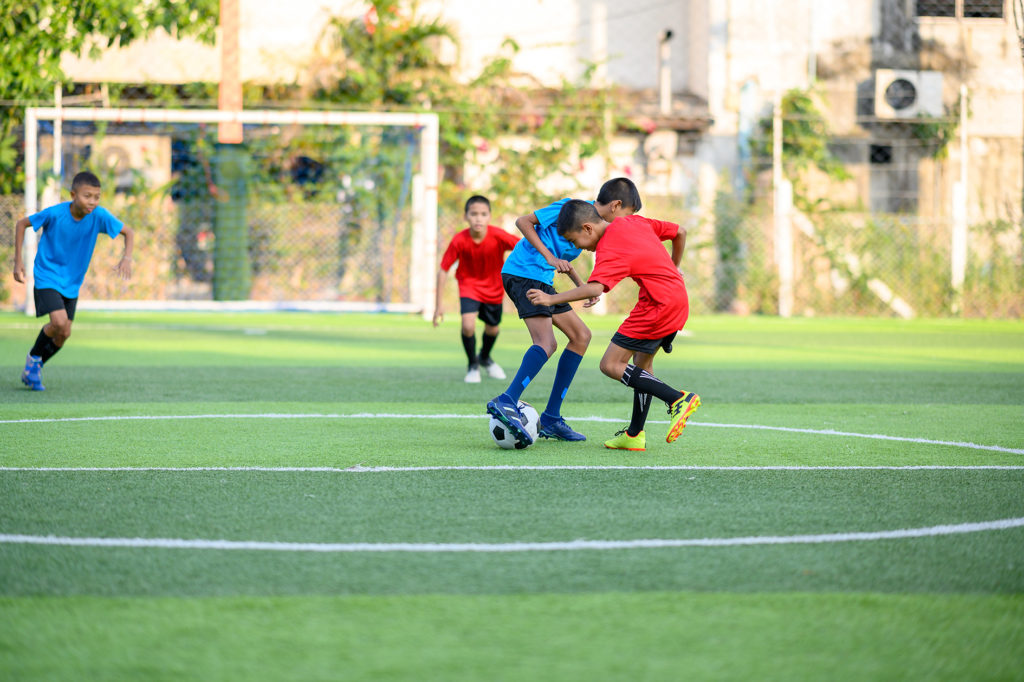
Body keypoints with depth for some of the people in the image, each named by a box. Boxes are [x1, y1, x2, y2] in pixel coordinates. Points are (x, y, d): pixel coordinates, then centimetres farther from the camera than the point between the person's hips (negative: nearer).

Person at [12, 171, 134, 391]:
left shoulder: (99, 216, -16)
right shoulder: (54, 214, -22)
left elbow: (128, 232, -5)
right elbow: (21, 224, -6)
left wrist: (127, 257, -25)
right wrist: (18, 262, -9)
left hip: (72, 283, 4)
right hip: (47, 276, -4)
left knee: (63, 335, 5)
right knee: (59, 323, -23)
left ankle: (35, 367, 31)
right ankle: (34, 357, 5)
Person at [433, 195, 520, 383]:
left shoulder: (498, 236, -29)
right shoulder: (459, 241, -27)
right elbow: (443, 270, -18)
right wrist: (439, 304, -16)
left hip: (493, 287, 2)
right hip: (469, 284, -2)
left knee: (492, 328, 17)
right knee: (468, 325, -22)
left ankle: (485, 358, 51)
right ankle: (473, 365, 5)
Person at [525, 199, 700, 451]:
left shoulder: (609, 251, -14)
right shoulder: (633, 222, 11)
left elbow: (594, 289, -32)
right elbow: (679, 232, 21)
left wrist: (552, 299, -30)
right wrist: (670, 273, 32)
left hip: (658, 306, -10)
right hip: (679, 301, 10)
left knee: (611, 364, -6)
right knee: (642, 360, 20)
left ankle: (678, 399, -13)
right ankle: (635, 435, 20)